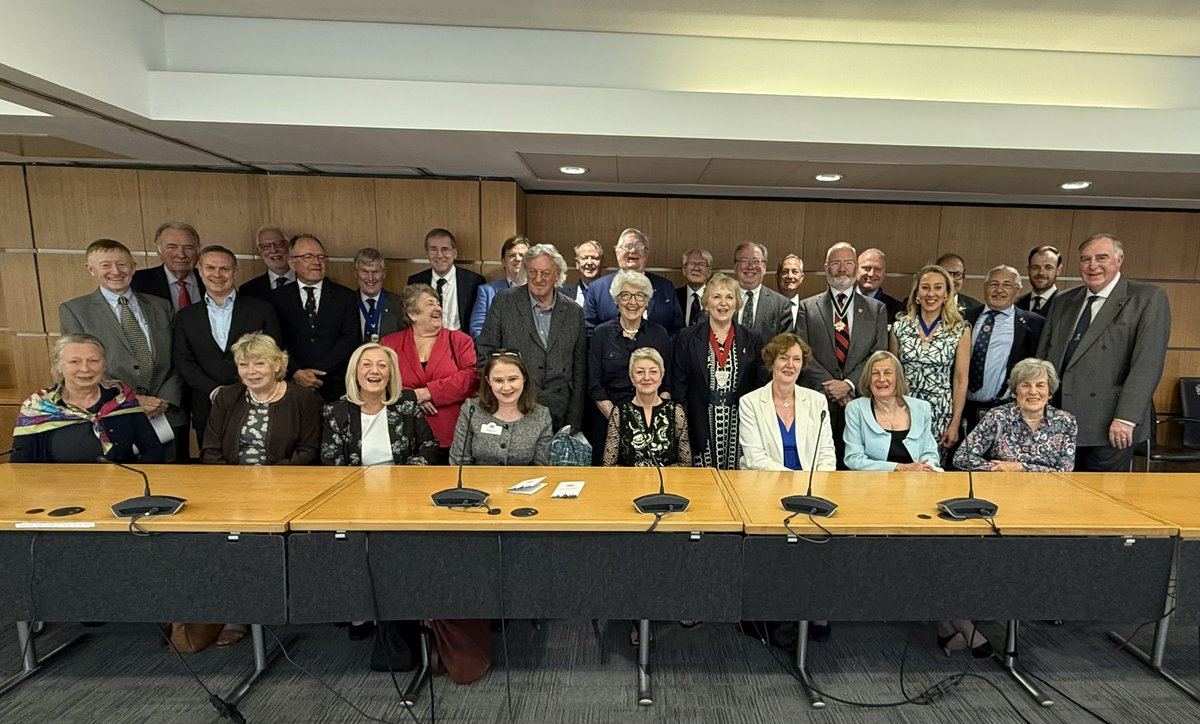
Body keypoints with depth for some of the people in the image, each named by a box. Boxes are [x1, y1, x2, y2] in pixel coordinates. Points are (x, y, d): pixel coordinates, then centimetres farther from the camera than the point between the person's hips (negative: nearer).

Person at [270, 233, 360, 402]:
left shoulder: (346, 297, 5)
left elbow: (351, 339, -4)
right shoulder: (278, 298, 7)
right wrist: (296, 372, -16)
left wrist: (316, 372, -11)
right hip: (293, 386, 0)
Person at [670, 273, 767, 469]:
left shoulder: (753, 340, 7)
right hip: (701, 429, -1)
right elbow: (678, 388, 2)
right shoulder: (688, 338, 3)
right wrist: (681, 427, -4)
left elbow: (761, 388, 7)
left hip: (739, 427, 1)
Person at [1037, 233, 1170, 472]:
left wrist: (1126, 418, -16)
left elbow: (1147, 363, -9)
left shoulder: (1149, 298, 0)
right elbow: (1043, 356, 14)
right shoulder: (1063, 302, 14)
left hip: (1108, 427, -4)